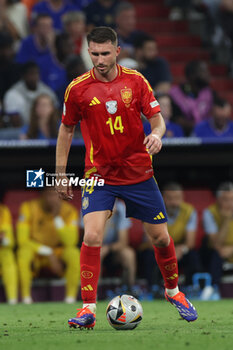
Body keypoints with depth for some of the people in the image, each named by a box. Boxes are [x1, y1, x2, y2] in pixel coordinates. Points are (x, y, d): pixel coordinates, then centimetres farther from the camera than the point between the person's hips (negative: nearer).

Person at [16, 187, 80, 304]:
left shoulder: (69, 211, -11)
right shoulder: (29, 208, -14)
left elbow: (70, 242, -22)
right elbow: (23, 240, -17)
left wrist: (57, 218, -31)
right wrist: (47, 252, -25)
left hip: (58, 252, 1)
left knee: (74, 253, -31)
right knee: (24, 252, -36)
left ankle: (71, 298, -23)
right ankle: (26, 297, -27)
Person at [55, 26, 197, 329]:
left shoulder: (135, 80, -2)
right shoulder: (77, 88, -5)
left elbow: (157, 118, 2)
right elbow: (66, 130, 7)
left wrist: (156, 134, -21)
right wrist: (61, 174, 7)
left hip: (138, 173, 2)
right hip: (99, 175, -2)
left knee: (160, 236, 8)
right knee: (92, 236, -20)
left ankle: (173, 290, 35)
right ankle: (88, 309, -15)